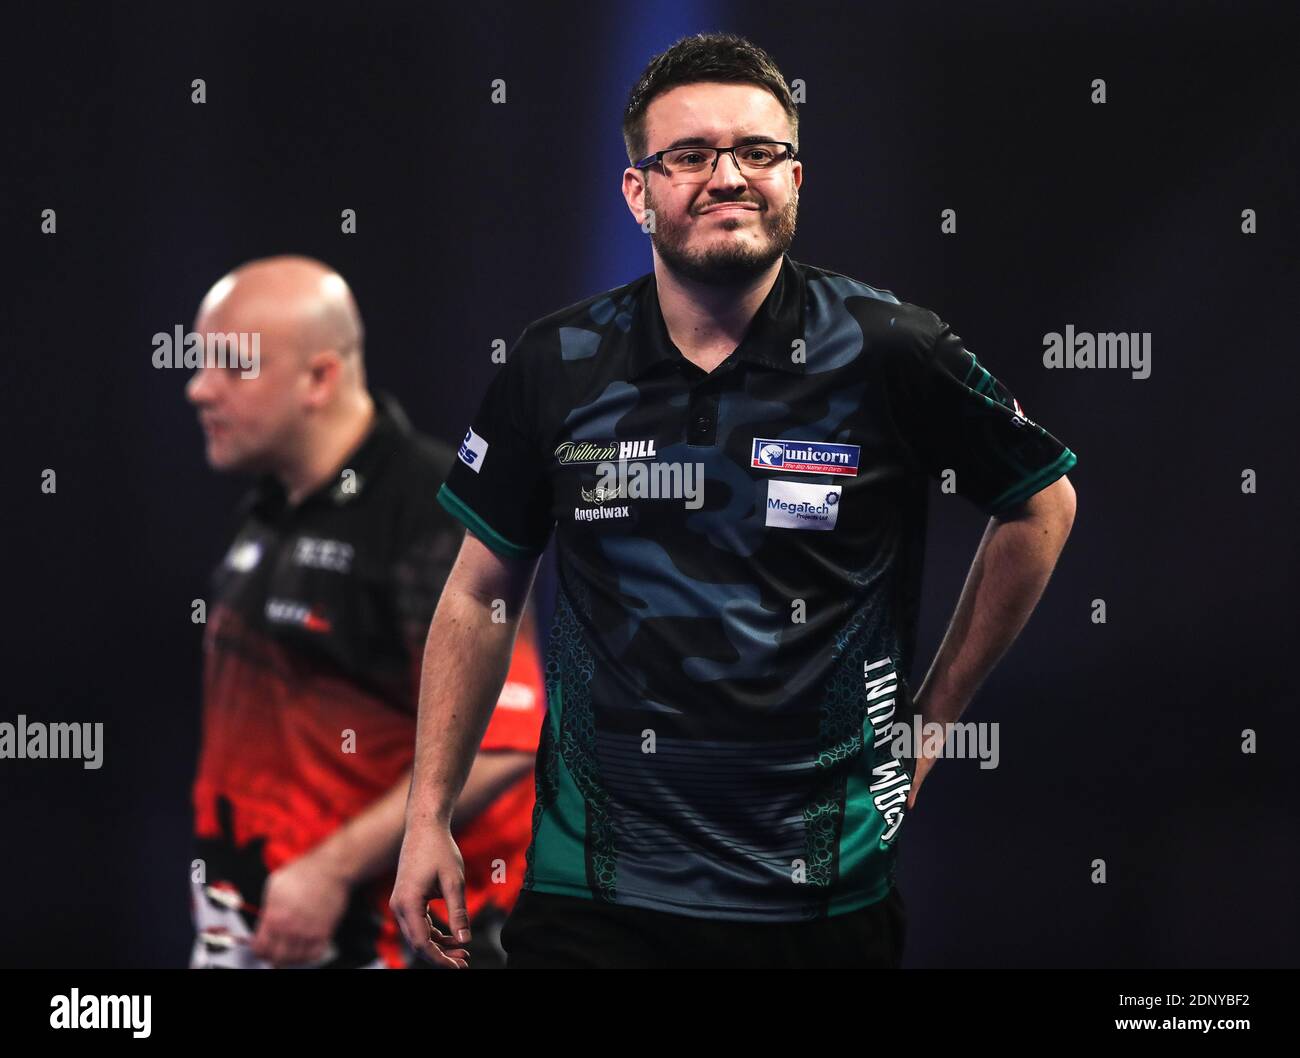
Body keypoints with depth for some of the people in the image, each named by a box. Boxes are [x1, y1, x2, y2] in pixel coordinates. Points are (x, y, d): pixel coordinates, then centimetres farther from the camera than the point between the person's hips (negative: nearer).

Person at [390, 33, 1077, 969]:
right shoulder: (556, 367, 0)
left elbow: (1043, 504, 9)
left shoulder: (888, 354, -6)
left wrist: (933, 717, 8)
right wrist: (429, 816, 5)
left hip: (824, 893, -1)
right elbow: (479, 595, 9)